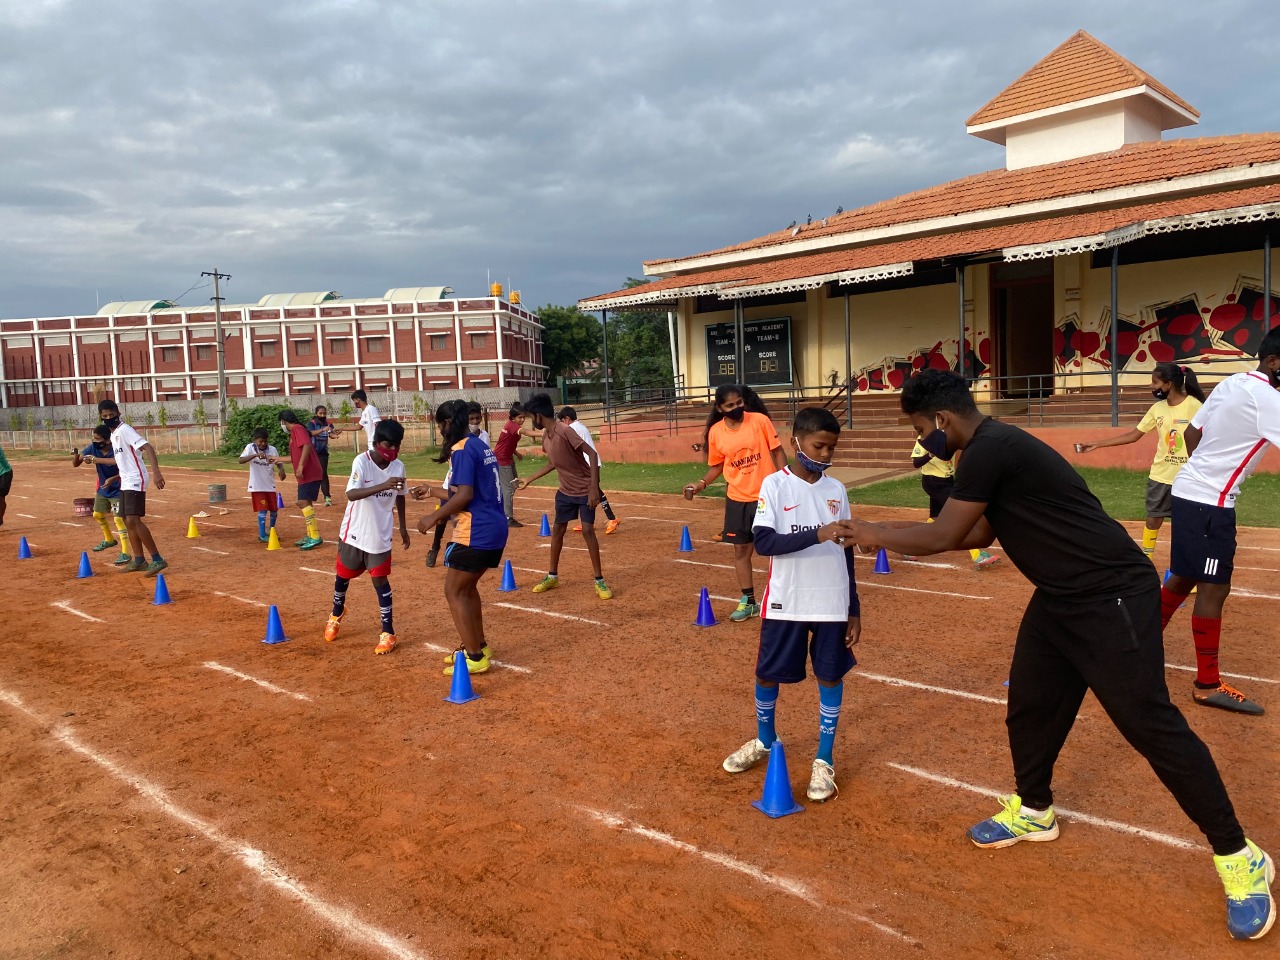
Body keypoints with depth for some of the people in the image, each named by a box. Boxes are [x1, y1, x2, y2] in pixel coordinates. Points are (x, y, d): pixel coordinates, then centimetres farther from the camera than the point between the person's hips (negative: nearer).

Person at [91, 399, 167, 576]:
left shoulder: (125, 430, -12)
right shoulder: (113, 434, 16)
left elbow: (148, 448, -25)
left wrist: (156, 472, -36)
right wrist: (96, 460, 34)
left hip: (136, 480, -10)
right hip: (125, 482, 10)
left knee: (133, 520, -19)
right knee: (128, 521, 13)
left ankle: (157, 559, -17)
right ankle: (139, 561, 21)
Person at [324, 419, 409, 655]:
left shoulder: (398, 466, -7)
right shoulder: (361, 461, -21)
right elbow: (352, 494, -35)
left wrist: (403, 527, 13)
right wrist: (383, 485, -48)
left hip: (380, 535, 1)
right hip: (354, 532, -1)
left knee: (380, 580, 0)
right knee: (343, 575, 18)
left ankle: (388, 633, 7)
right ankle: (336, 614, 45)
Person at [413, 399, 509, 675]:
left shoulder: (462, 450, -13)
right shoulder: (481, 446, 16)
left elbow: (465, 495, -22)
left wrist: (434, 517, -12)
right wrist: (434, 491, 29)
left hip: (476, 533, -10)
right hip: (495, 529, 10)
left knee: (454, 591, 0)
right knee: (467, 587, 22)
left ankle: (475, 658, 1)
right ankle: (478, 646, 30)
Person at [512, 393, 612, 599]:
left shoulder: (564, 432, -25)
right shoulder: (545, 435, 1)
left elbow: (592, 454, -28)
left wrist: (594, 487, -33)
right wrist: (529, 480, 21)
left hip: (584, 490, -8)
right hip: (565, 490, 8)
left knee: (587, 530, -12)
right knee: (557, 530, 12)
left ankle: (599, 581, -2)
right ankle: (552, 576, 26)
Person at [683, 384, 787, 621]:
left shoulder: (760, 420, -9)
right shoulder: (715, 432, -3)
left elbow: (777, 452, -4)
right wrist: (702, 483, -6)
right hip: (737, 499, 3)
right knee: (741, 550, 10)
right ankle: (748, 602, 24)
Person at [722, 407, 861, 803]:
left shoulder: (837, 490, 3)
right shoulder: (774, 484, -8)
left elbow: (846, 554, 8)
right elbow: (763, 542, -19)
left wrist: (854, 610, 7)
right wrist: (817, 534, -32)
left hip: (832, 604, 2)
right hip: (785, 602, -2)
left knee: (830, 677, 7)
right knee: (767, 673, 12)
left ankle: (824, 760, 24)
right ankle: (765, 741, 39)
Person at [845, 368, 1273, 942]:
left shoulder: (991, 449, -22)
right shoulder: (992, 447, 9)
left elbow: (944, 537, -18)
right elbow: (978, 535, 18)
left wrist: (876, 535, -3)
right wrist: (891, 534, 14)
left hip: (1113, 597, -10)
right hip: (1061, 596, 10)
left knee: (1149, 723, -5)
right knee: (1030, 702, 16)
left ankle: (1239, 857, 11)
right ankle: (1034, 811, 36)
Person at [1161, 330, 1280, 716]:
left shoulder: (1231, 383, 10)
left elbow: (1191, 432, 17)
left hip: (1188, 490, 9)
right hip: (1209, 500, -9)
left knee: (1183, 578, 18)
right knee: (1214, 588, -4)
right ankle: (1207, 684, 3)